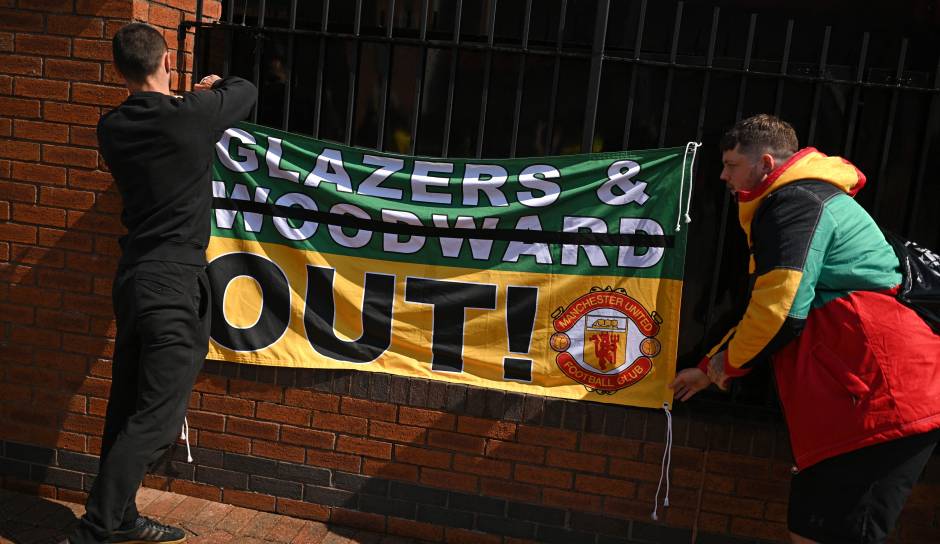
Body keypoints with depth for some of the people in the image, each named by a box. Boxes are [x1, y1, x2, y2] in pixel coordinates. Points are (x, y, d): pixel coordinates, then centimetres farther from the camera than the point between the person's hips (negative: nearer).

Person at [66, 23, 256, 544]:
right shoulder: (192, 114, -11)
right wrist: (215, 85, 29)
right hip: (175, 285, -7)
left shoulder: (112, 128, 6)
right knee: (155, 420, -3)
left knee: (127, 411, 15)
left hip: (132, 279, 8)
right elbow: (246, 91, 8)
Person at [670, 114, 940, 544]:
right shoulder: (809, 199, 27)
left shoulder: (795, 202, -8)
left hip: (878, 397, -11)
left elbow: (783, 310, -18)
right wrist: (708, 369, 31)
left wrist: (729, 361, 1)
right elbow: (767, 307, 31)